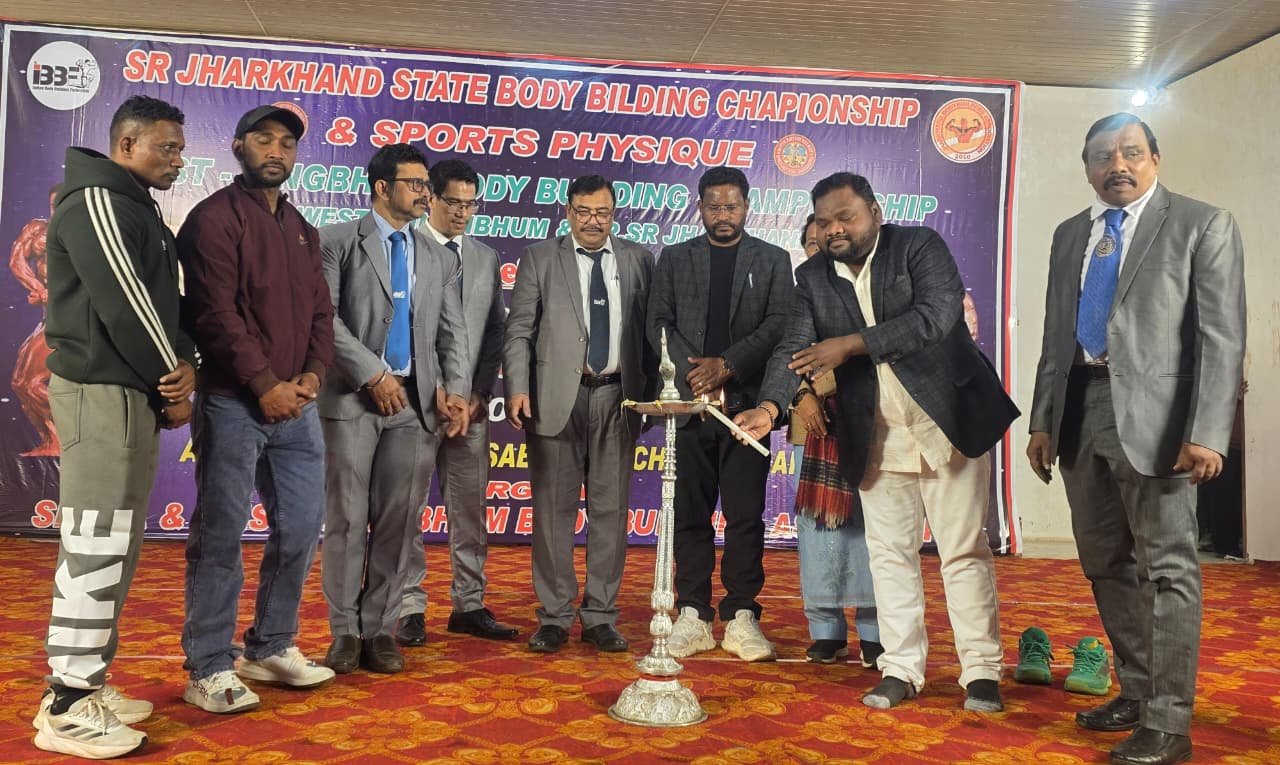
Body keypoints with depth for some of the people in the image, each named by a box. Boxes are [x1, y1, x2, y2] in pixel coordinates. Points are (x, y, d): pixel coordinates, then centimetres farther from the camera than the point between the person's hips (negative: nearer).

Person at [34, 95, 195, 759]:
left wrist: (177, 368, 1)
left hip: (133, 391, 10)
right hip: (101, 390, -10)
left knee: (115, 545, 13)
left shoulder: (137, 207, 20)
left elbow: (161, 301, 17)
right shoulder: (96, 200, -10)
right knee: (95, 546, -8)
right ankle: (65, 708, 0)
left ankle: (87, 682, 21)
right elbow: (123, 303, -17)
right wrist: (171, 377, -7)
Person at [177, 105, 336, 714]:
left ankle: (270, 648, 24)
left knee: (301, 528, 9)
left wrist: (312, 374, -4)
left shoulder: (302, 230, 18)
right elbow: (216, 311, -14)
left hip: (297, 405, 7)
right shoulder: (215, 218, -5)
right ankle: (209, 669, 7)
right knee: (220, 534, -1)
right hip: (234, 402, -7)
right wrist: (264, 384, -16)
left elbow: (320, 311, 13)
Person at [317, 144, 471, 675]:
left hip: (417, 402, 3)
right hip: (352, 397, -3)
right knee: (347, 517, 1)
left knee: (400, 520, 3)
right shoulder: (338, 241, 4)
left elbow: (452, 333, 11)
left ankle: (380, 629, 13)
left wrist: (456, 389, -5)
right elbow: (324, 316, -6)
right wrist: (372, 375, -12)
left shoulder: (439, 260, 17)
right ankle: (345, 632, 12)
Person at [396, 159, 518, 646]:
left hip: (471, 401, 5)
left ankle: (469, 605, 17)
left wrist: (481, 393, 0)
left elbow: (495, 331, 12)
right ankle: (410, 608, 11)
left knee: (470, 508, 8)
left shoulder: (486, 258, 15)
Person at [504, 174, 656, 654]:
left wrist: (651, 392, 2)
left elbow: (650, 330, 9)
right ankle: (554, 617, 12)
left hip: (618, 398, 2)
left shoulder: (637, 259, 11)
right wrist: (517, 389, -10)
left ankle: (600, 616, 14)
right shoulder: (539, 259, 6)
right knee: (554, 509, 2)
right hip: (557, 397, -1)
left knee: (610, 509, 5)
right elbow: (518, 331, 2)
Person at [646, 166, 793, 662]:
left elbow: (778, 324, 0)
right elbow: (659, 322, 5)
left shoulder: (773, 260, 11)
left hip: (746, 400, -1)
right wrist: (692, 371, -10)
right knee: (690, 513, 3)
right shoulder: (674, 258, 14)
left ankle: (741, 617, 8)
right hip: (689, 400, 1)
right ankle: (693, 616, 10)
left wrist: (726, 364, -12)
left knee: (745, 515, 0)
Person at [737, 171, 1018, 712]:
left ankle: (981, 671, 14)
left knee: (965, 551, 2)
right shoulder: (812, 278, 4)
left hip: (949, 420, -3)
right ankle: (901, 669, 20)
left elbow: (936, 316, -21)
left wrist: (851, 344, -23)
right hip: (876, 437, 4)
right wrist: (770, 406, -25)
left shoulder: (920, 246, -6)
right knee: (889, 553, 9)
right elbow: (793, 348, -7)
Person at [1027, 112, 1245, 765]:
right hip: (1079, 413, 6)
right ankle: (1136, 691, 29)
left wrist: (1207, 433, -15)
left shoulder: (1202, 224, -1)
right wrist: (1043, 420, 10)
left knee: (1166, 568, -1)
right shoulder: (1070, 234, 16)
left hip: (1152, 415, -6)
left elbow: (1222, 336, -7)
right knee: (1105, 564, 14)